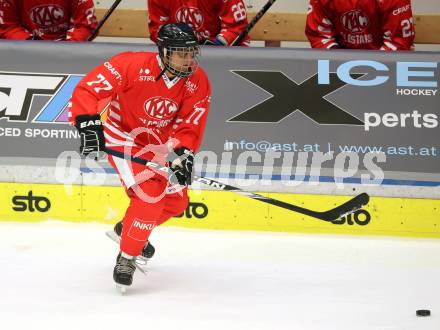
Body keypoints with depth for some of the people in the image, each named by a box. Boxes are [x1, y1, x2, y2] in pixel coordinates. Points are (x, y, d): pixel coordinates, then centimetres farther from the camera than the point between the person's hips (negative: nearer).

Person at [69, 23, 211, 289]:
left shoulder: (198, 83, -15)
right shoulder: (132, 65, -29)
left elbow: (188, 126, -14)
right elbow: (87, 89, -28)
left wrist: (183, 155, -32)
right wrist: (88, 125, -38)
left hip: (160, 143, 6)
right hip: (123, 138, -6)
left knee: (176, 202, 11)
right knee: (150, 194, -24)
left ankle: (129, 227, 40)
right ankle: (127, 257, -8)